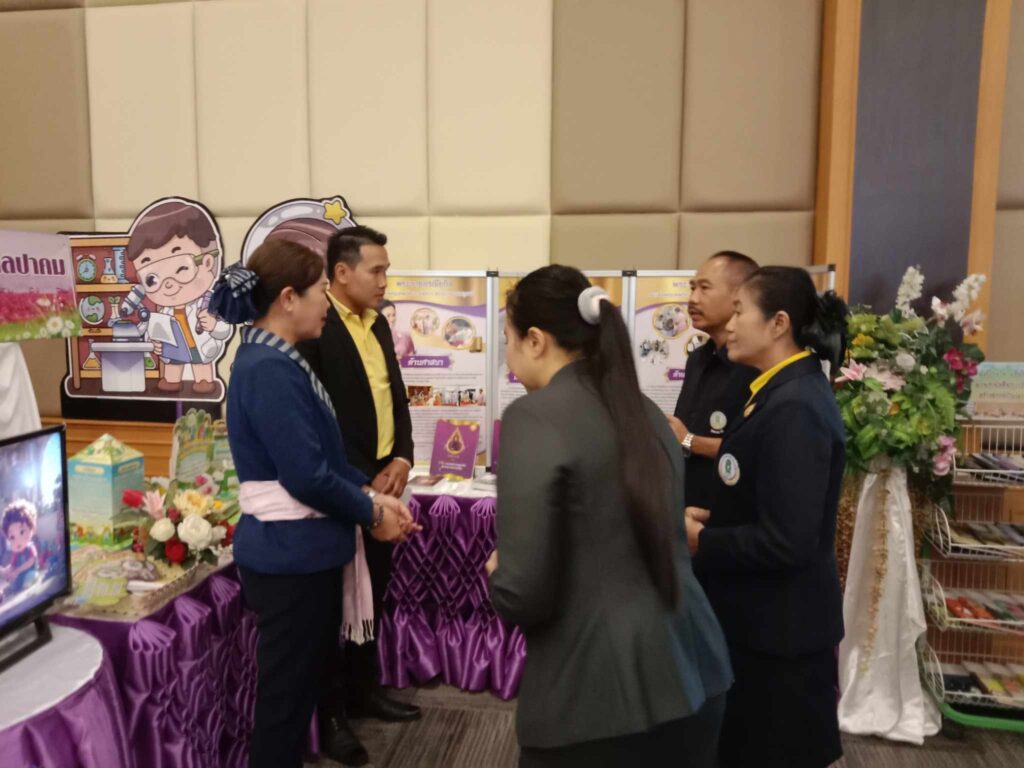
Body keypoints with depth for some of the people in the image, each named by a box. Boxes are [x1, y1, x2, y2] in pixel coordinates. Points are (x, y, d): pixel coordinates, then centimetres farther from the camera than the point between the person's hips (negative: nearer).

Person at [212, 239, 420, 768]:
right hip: (291, 553, -10)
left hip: (303, 549, 10)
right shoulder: (269, 369, -22)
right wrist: (371, 514, -10)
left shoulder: (278, 360, 10)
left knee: (305, 684, 22)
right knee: (286, 694, 8)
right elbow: (306, 476, -24)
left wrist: (371, 495, 3)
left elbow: (325, 452, 14)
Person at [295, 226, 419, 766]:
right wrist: (362, 483, -16)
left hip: (383, 481, 8)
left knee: (373, 594, 18)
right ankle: (329, 714, 24)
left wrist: (402, 459, -1)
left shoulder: (378, 323, 11)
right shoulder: (314, 329, -15)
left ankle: (364, 690, 36)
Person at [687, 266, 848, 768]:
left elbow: (784, 542, -27)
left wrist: (701, 541, -14)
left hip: (777, 627, -9)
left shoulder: (794, 409, -25)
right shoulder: (787, 392, 6)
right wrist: (713, 520, 2)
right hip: (769, 617, 9)